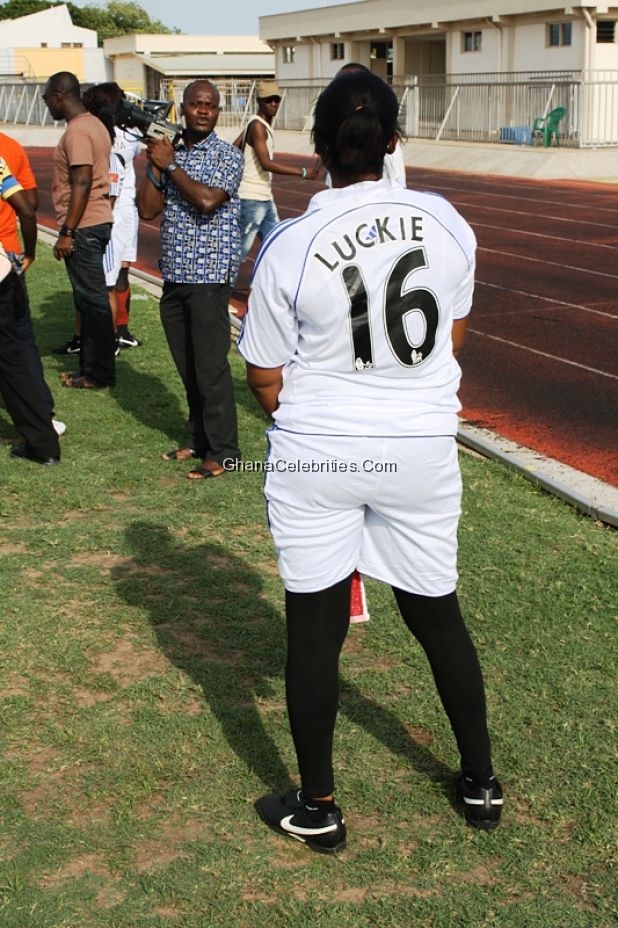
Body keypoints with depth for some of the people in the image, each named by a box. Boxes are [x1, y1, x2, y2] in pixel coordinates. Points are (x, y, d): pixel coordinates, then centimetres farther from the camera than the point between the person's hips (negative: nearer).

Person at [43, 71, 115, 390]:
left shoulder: (77, 131, -15)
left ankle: (99, 374, 1)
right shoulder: (93, 124, 15)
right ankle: (91, 367, 21)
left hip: (83, 226, -10)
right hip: (97, 220, 10)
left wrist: (67, 232, -21)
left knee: (91, 300, -5)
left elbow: (81, 184, -22)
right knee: (89, 298, 14)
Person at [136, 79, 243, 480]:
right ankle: (200, 439, 25)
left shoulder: (228, 156, -5)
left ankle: (222, 451, 3)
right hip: (173, 275, 6)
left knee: (211, 365, -5)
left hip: (210, 275, -6)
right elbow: (148, 209, 5)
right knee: (187, 366, 13)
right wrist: (155, 164, -4)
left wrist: (170, 165, -11)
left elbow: (207, 200, -21)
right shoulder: (167, 153, 12)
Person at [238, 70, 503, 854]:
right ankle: (481, 784, 34)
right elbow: (453, 338, 7)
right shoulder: (446, 224, -6)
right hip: (423, 451, 3)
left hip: (315, 459, -3)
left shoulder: (290, 247, -15)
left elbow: (266, 382, -7)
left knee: (314, 627, 10)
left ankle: (317, 809, 24)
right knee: (437, 613, 19)